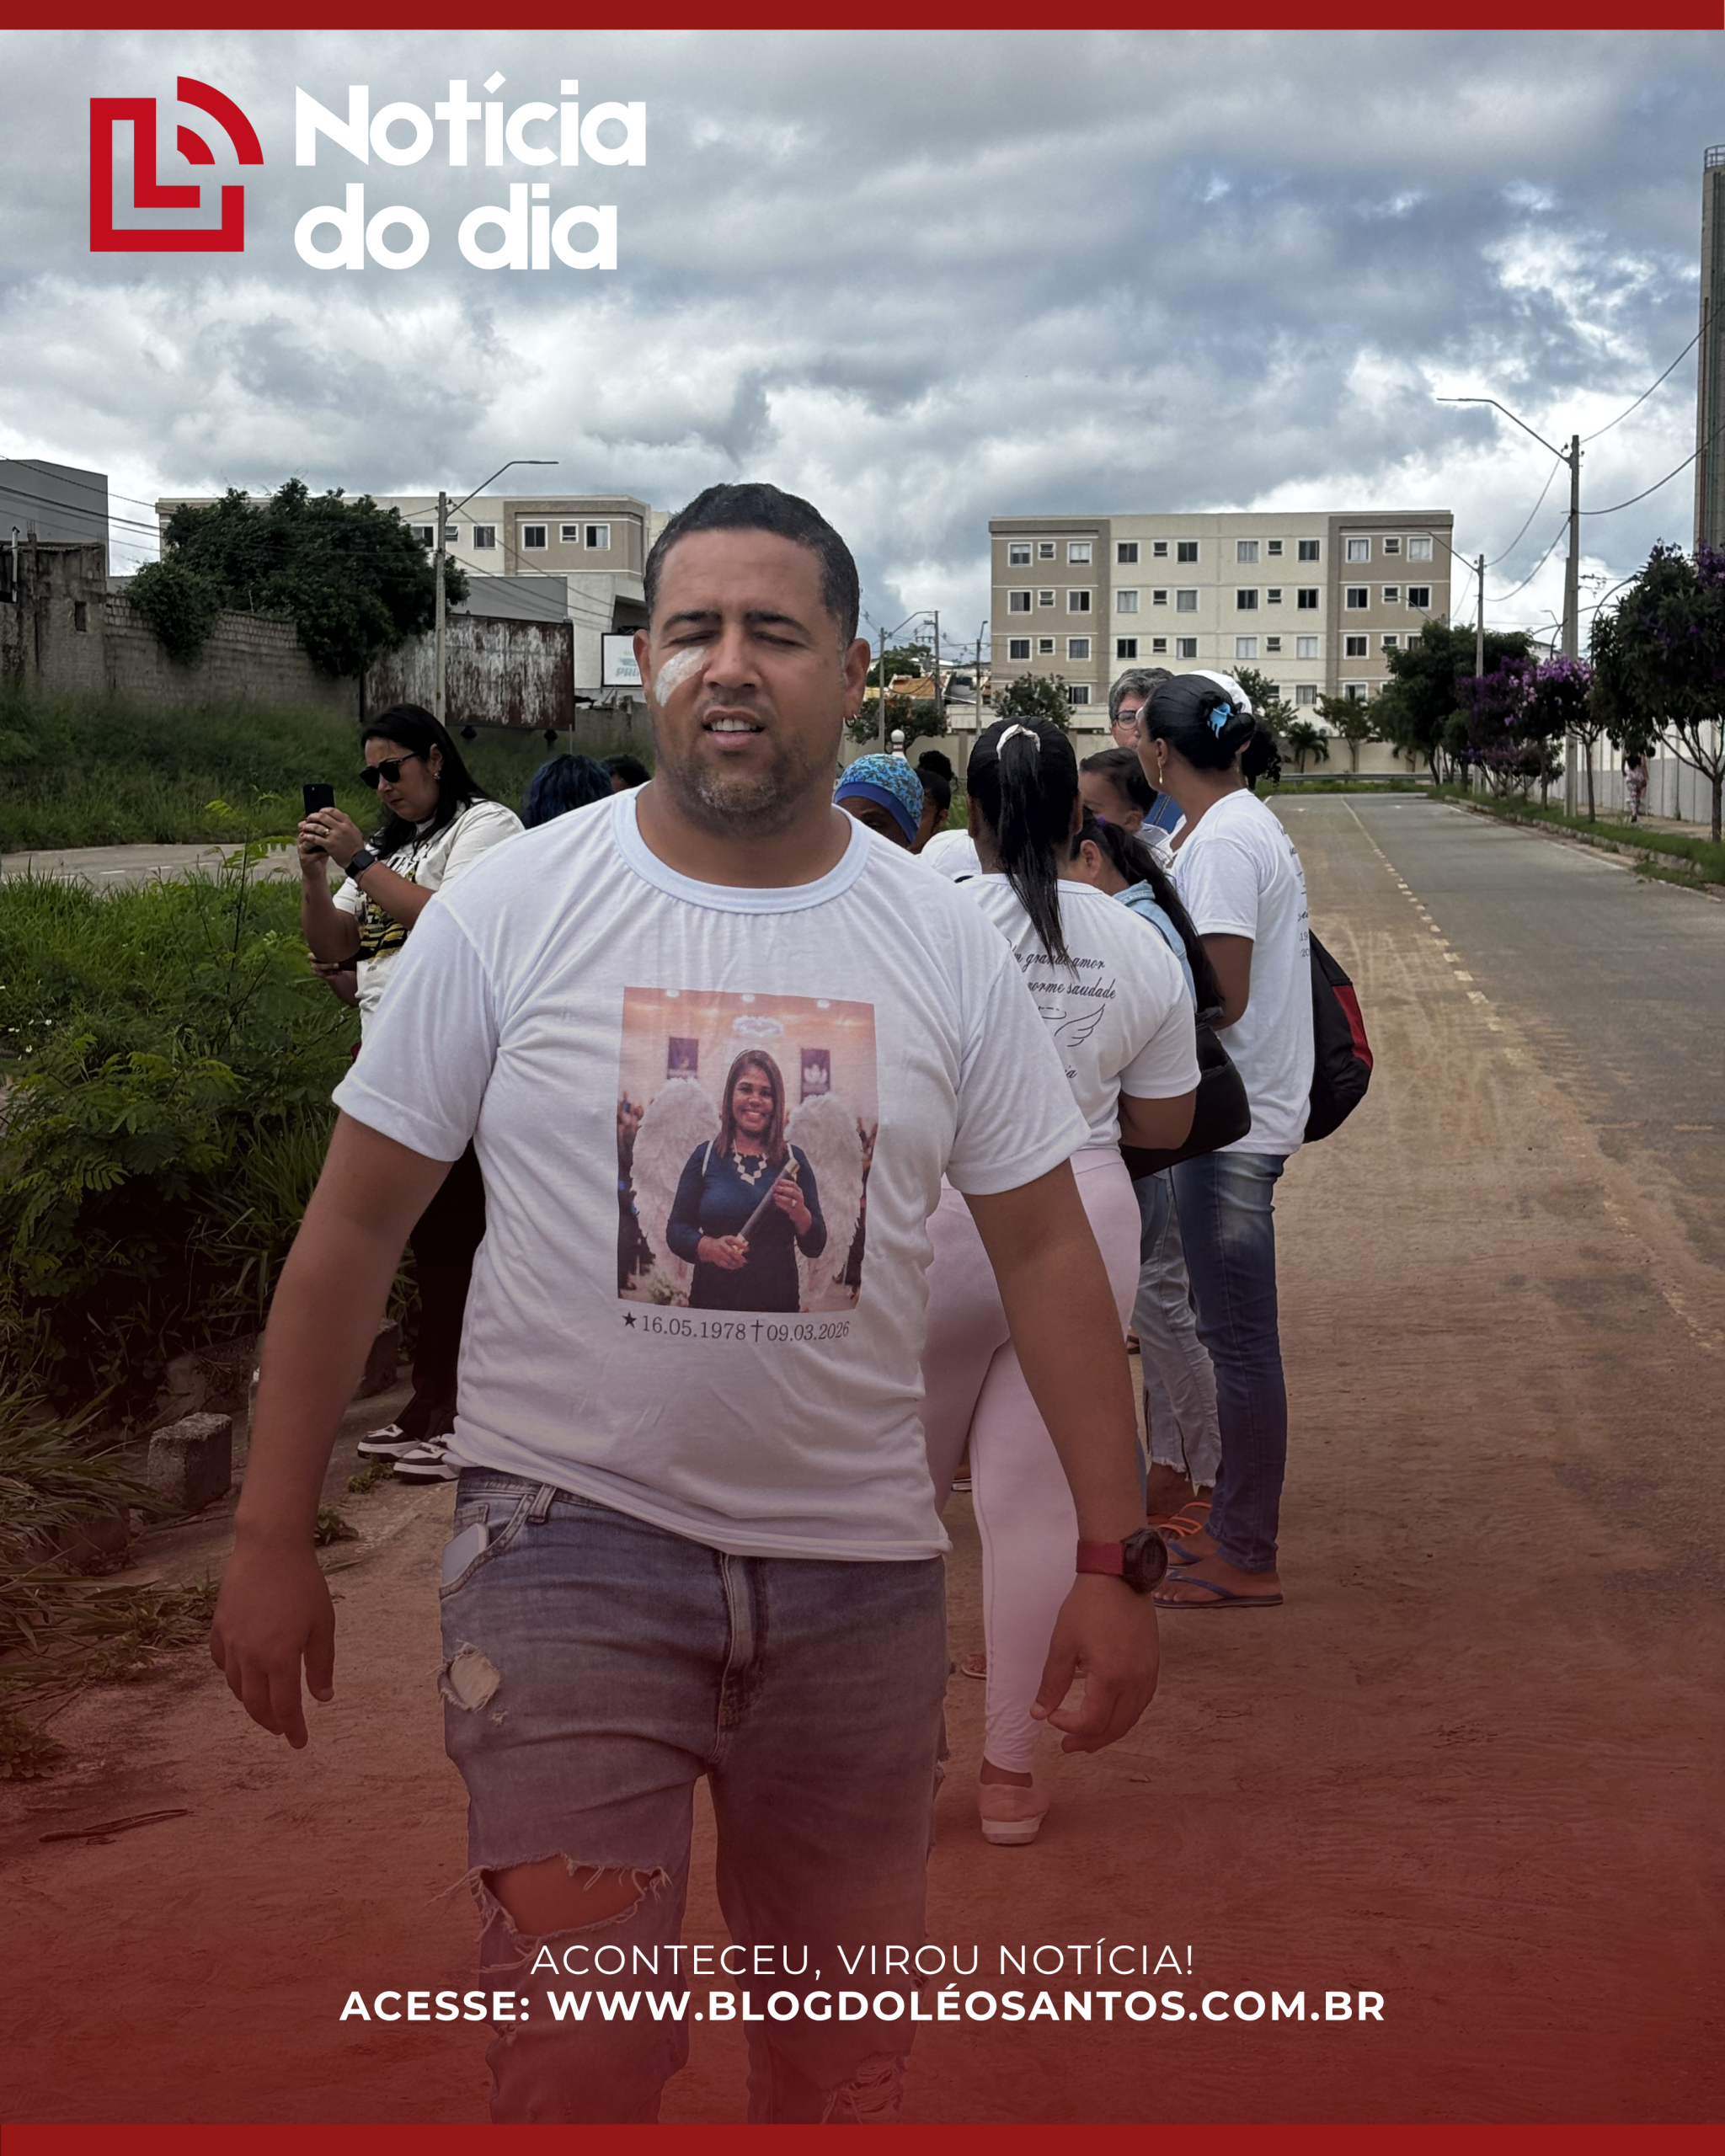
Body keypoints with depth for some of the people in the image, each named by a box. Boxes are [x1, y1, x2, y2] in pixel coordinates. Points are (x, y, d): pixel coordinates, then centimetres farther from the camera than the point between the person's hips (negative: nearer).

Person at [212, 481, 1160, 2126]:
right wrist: (271, 1538, 0)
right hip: (572, 1543, -2)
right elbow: (356, 1223, 0)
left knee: (843, 2047, 16)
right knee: (579, 2053, -9)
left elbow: (1044, 1250, 5)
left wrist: (1112, 1559, 1)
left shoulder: (945, 946, 1)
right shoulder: (510, 911, -5)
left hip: (861, 1564, 3)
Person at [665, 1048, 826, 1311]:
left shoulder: (793, 1159, 3)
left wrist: (799, 1213, -17)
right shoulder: (705, 1157, 1)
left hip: (780, 1303, 1)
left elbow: (815, 1248, 3)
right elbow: (677, 1231, -1)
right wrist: (709, 1247, -20)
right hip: (712, 1299, -1)